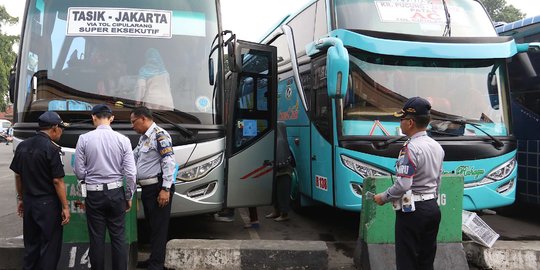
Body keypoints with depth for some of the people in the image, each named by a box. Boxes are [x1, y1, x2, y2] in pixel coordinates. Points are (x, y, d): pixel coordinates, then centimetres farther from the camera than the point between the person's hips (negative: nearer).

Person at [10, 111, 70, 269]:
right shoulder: (52, 149, -17)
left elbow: (17, 176, 10)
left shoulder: (22, 146, 4)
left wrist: (21, 199, 20)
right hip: (48, 203, -7)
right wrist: (65, 207, -11)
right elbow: (57, 181, -17)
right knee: (50, 245, 5)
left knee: (31, 243, 19)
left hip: (28, 202, 7)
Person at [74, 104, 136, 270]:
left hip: (94, 194, 0)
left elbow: (79, 171, -3)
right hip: (116, 193, 1)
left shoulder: (84, 139, -7)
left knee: (96, 238, 8)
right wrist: (129, 197, 7)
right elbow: (130, 173, -6)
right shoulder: (122, 140, -6)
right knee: (118, 237, 7)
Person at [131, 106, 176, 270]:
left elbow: (169, 163, -20)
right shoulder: (143, 138, 16)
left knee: (159, 227, -3)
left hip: (158, 189, -9)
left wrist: (165, 189, -23)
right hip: (147, 189, 9)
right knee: (152, 225, 17)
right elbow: (132, 158, 28)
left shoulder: (160, 135, -13)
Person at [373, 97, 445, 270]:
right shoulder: (437, 147, 9)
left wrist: (383, 197, -8)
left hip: (412, 210, -8)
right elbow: (437, 181, 14)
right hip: (433, 208, 8)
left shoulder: (410, 149, -17)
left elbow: (403, 185, -22)